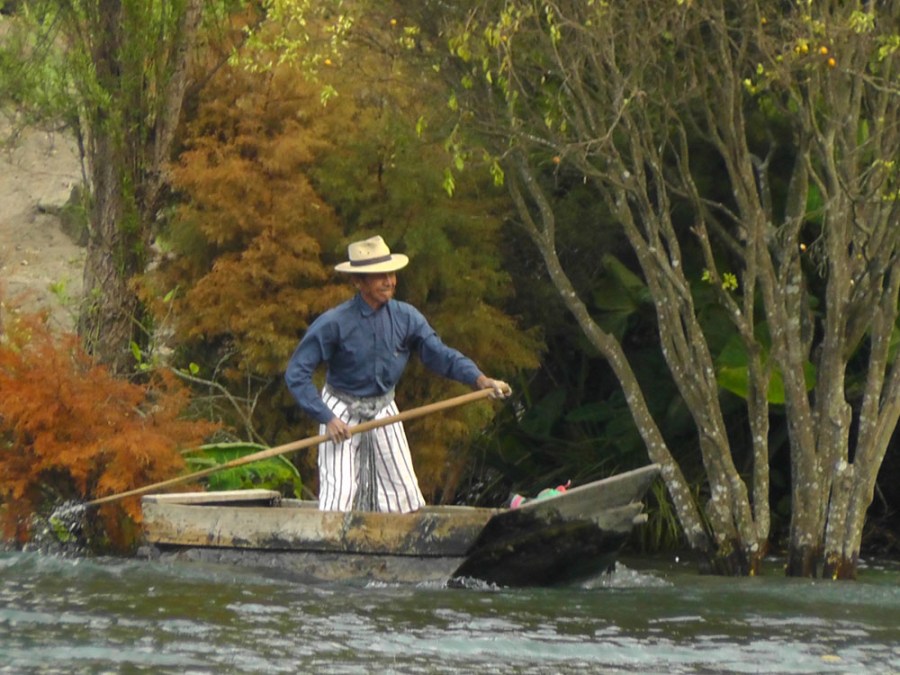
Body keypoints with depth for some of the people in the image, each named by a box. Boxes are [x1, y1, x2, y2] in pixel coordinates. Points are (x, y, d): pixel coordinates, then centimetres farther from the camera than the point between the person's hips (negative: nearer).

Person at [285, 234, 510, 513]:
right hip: (341, 413, -4)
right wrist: (327, 418, -25)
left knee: (404, 495, 2)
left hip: (383, 412, 4)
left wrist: (480, 379, -26)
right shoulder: (334, 323, -21)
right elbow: (296, 373, -19)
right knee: (338, 497, -11)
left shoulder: (405, 317, -8)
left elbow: (439, 354, -8)